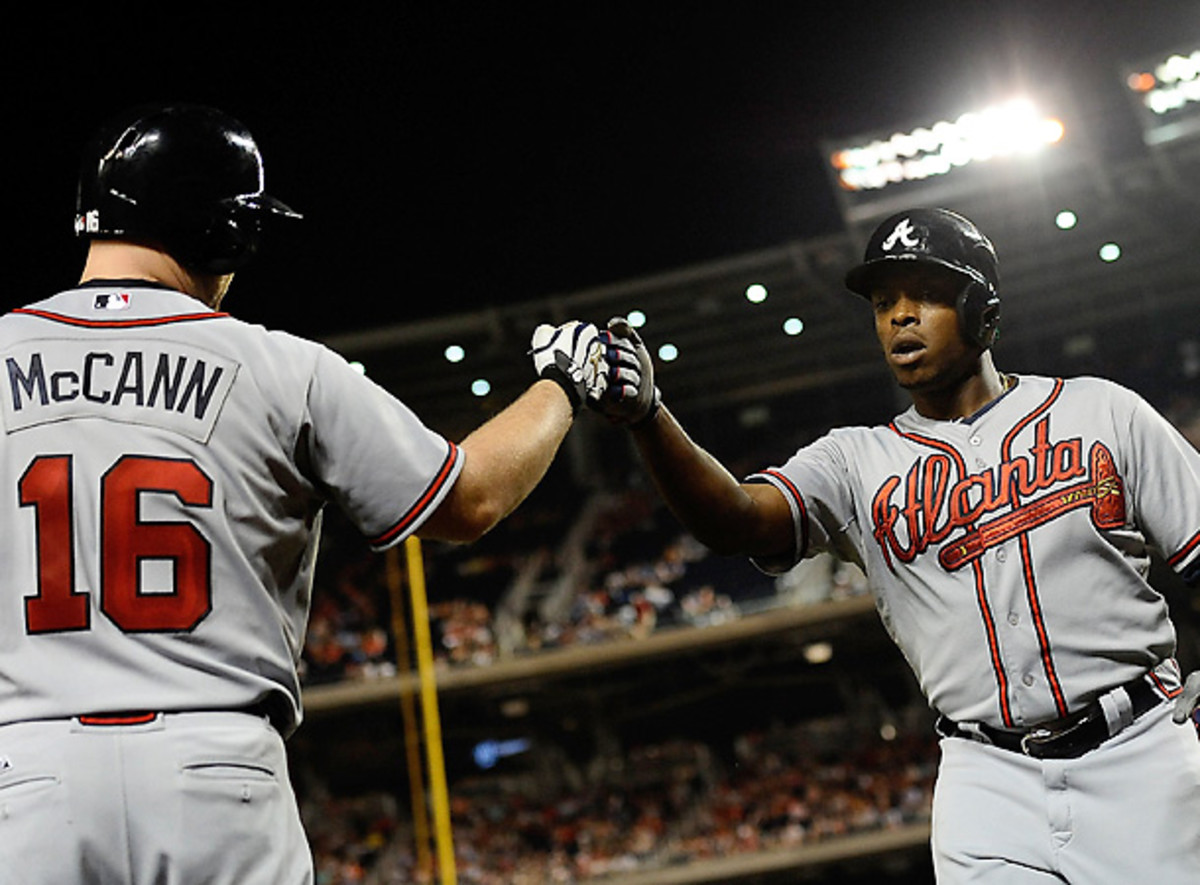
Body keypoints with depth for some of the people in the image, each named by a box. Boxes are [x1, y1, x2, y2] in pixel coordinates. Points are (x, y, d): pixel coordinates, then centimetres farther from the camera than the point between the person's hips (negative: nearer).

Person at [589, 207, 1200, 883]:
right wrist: (647, 416, -29)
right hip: (988, 778, 0)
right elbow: (734, 520, -11)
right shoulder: (858, 461, 6)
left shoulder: (1102, 412, 7)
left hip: (1139, 755, 0)